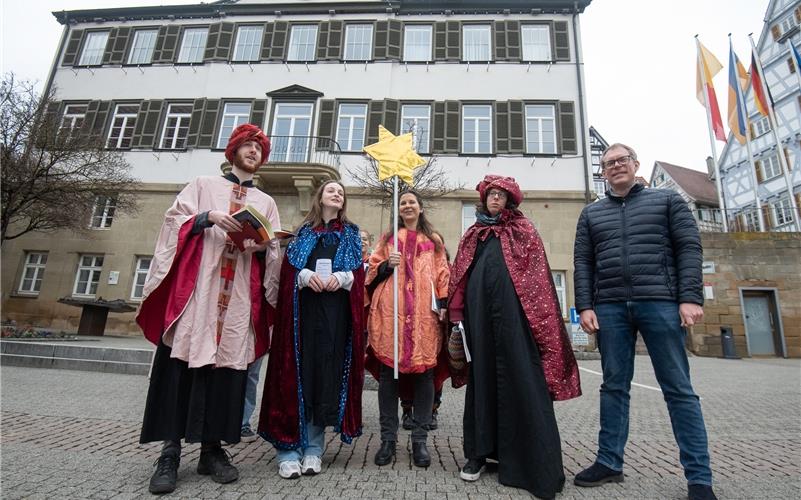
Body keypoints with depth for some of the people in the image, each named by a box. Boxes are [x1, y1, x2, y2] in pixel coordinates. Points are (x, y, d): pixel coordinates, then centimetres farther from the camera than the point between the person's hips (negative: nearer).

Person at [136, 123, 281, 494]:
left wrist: (262, 247, -7)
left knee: (226, 364, 0)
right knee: (182, 360, -6)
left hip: (238, 296, 2)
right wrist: (209, 217, -12)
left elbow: (275, 251, 15)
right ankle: (170, 452, 3)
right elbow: (175, 221, 5)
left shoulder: (265, 202, 21)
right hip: (195, 287, -1)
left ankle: (212, 449, 10)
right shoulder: (203, 185, 16)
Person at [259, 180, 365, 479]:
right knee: (299, 369, -5)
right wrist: (305, 275, -14)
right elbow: (289, 266, 7)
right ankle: (289, 448, 2)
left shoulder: (351, 233, 18)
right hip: (304, 306, 0)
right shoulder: (304, 231, 17)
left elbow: (358, 272, 8)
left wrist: (342, 277, -13)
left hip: (336, 310, 0)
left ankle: (314, 447, 9)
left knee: (327, 371, -2)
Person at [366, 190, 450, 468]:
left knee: (424, 371, -1)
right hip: (390, 310, 0)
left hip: (424, 311, 0)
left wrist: (443, 304, 1)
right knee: (387, 371, -1)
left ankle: (420, 439, 11)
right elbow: (372, 271, 15)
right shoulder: (388, 238, 18)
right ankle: (388, 438, 11)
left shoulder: (433, 240, 18)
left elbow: (442, 274, 13)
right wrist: (387, 265, -5)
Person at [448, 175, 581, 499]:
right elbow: (459, 278, 16)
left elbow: (537, 275, 1)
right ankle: (479, 451, 18)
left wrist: (538, 318, -9)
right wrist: (458, 317, 7)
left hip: (512, 309, -3)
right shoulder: (473, 235, 20)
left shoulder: (523, 230, 10)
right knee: (482, 376, 8)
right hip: (479, 311, 3)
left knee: (518, 376, -4)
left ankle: (529, 460, 5)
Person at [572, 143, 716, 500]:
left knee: (678, 388, 1)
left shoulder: (667, 200, 12)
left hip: (660, 303, -2)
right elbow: (583, 262, 9)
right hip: (609, 308, 2)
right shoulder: (591, 213, 16)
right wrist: (584, 306, -1)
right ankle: (609, 462, 16)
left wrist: (691, 297, -9)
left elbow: (689, 248, 3)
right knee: (614, 386, 6)